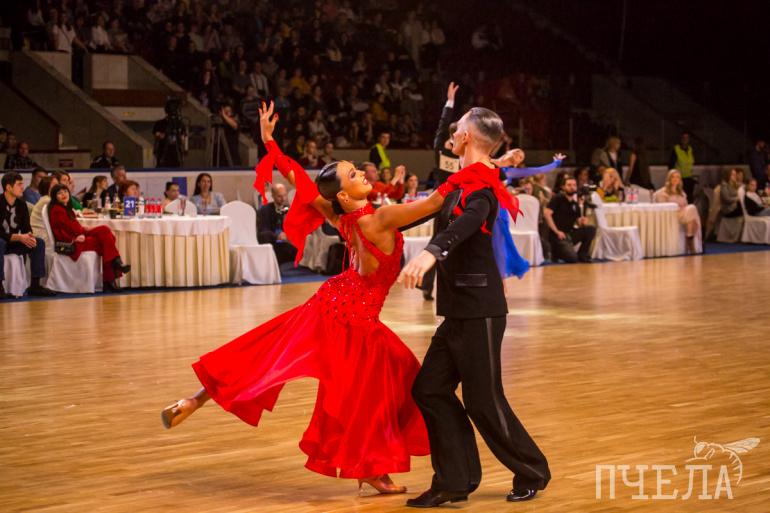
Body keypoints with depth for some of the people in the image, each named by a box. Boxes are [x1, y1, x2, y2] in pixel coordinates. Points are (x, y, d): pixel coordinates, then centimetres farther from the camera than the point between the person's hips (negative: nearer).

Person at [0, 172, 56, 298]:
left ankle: (35, 285, -12)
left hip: (14, 243, 7)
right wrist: (19, 237, -33)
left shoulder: (21, 204, 3)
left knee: (39, 243, -12)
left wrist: (29, 237, -23)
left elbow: (26, 228, 1)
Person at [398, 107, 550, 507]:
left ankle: (532, 473, 15)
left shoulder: (479, 184, -16)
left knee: (483, 401, -3)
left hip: (478, 309, -9)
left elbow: (468, 220, -38)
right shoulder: (466, 182, 12)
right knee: (430, 388, 6)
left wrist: (431, 253, -55)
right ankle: (456, 479, 10)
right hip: (460, 308, 9)